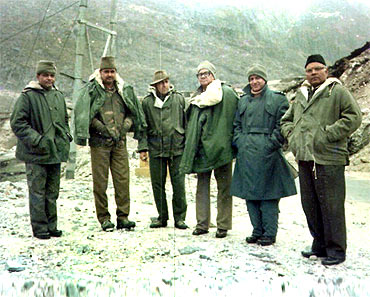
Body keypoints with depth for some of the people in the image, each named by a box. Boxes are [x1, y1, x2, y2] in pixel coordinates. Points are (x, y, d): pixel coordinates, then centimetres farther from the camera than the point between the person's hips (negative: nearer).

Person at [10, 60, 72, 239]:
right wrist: (35, 140, -17)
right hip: (36, 154, -6)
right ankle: (39, 228, 10)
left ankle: (52, 226, 22)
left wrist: (66, 136, 10)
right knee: (37, 192, -1)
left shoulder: (59, 96, 14)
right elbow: (17, 122, -11)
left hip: (55, 152, 6)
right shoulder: (27, 96, -7)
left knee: (52, 192, 13)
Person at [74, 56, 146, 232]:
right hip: (99, 142, -3)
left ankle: (123, 217, 8)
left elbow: (133, 112, 22)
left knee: (123, 179, 0)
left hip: (120, 142, 4)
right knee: (100, 181, 0)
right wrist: (100, 127, -13)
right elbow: (82, 113, -8)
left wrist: (126, 125, 5)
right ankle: (104, 218, 9)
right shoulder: (91, 90, -1)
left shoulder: (124, 91, 13)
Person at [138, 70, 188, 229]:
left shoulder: (178, 98, 8)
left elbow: (186, 122, 11)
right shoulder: (147, 102, 6)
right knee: (158, 184, 6)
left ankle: (180, 217, 12)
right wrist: (143, 147, 0)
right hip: (156, 149, 1)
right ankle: (162, 217, 20)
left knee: (179, 184, -1)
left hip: (177, 147, 0)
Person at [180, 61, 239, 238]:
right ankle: (202, 223, 17)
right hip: (202, 147, 6)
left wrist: (233, 141, -12)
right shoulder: (198, 96, 17)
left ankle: (223, 225, 10)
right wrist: (191, 145, 14)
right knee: (202, 185, 8)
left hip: (219, 146, -6)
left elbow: (235, 119, -7)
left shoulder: (226, 93, -3)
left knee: (224, 187, 2)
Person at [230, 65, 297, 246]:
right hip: (246, 153, 5)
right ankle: (257, 231, 19)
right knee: (249, 194, 7)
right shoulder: (243, 101, 17)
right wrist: (239, 142, 6)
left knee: (267, 194, -3)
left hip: (267, 153, -5)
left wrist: (271, 144, -12)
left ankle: (270, 233, 7)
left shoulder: (277, 99, 2)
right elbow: (237, 125, 20)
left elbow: (282, 126, -4)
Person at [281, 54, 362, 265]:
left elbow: (353, 117, -11)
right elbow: (287, 120, 28)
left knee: (331, 206, -3)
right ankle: (320, 245, 27)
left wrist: (329, 134, -15)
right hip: (305, 159, 7)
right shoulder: (301, 95, 19)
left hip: (329, 159, -7)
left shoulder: (338, 91, -1)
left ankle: (336, 250, 9)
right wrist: (292, 135, 9)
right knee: (310, 205, 13)